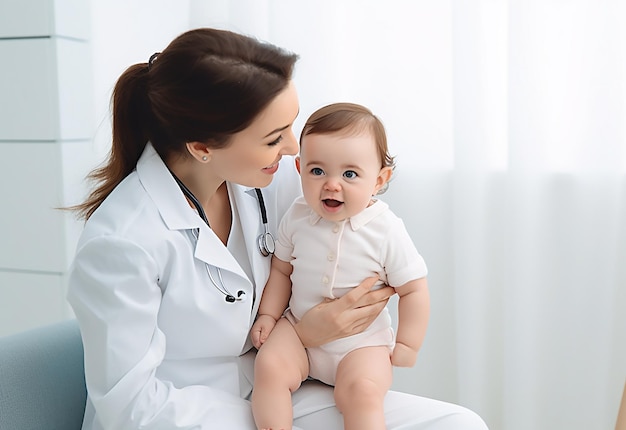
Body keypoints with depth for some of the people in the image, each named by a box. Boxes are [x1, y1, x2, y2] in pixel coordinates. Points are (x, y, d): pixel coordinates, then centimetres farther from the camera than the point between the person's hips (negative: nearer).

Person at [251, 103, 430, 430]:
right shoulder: (296, 218, -6)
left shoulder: (386, 230, -14)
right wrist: (268, 314, 3)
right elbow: (281, 269, 9)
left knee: (361, 390, -25)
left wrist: (407, 345, -4)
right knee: (268, 367, -20)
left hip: (362, 341, -2)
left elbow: (413, 289, -6)